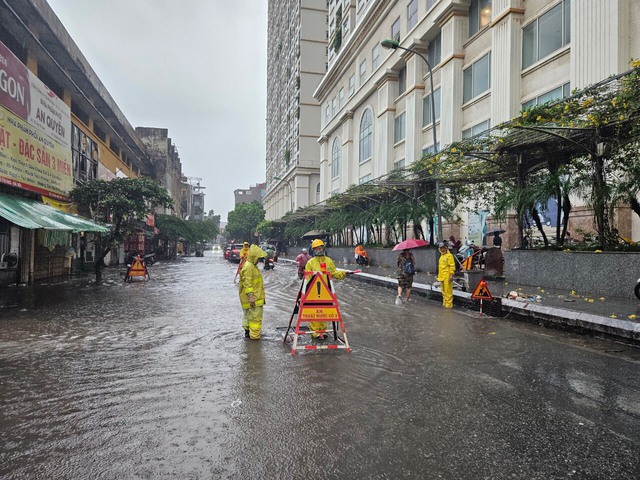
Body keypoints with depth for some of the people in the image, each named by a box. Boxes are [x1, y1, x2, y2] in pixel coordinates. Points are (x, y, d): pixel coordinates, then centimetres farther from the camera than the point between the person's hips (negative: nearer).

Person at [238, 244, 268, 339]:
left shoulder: (252, 266, 15)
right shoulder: (248, 266, -18)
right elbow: (247, 283, -23)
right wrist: (250, 296, -25)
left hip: (256, 296, 11)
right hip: (253, 298, -11)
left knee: (249, 314, 19)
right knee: (256, 316, -8)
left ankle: (248, 331, 30)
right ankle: (254, 335, -4)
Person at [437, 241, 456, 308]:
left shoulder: (449, 255, -8)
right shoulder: (441, 256, 18)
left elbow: (452, 266, -13)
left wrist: (451, 275, -20)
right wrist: (439, 275, 21)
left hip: (447, 277, -9)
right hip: (442, 277, 9)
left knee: (448, 291, -7)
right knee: (443, 291, 14)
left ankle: (449, 304, -3)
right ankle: (445, 303, 22)